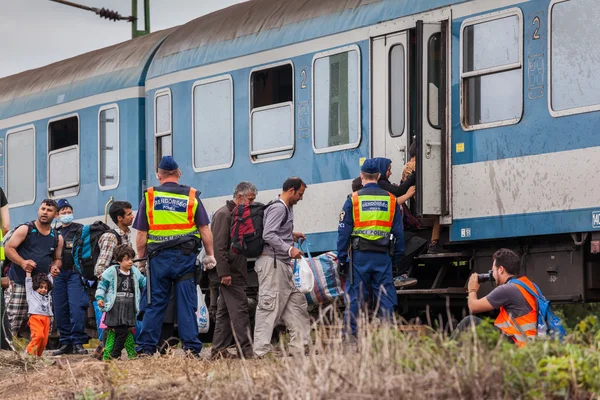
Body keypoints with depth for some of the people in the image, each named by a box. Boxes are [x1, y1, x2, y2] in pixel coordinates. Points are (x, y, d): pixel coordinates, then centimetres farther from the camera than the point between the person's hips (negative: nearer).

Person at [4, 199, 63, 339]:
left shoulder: (57, 238, 13)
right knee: (14, 320, -9)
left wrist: (55, 267, -1)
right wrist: (22, 262, -20)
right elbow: (8, 248, -4)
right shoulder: (25, 229, 0)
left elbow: (57, 259, 24)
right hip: (19, 284, -4)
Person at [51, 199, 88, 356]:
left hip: (75, 273, -5)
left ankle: (78, 343, -10)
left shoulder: (80, 230, 6)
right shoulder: (54, 232, 19)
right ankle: (66, 343, 10)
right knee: (60, 310, 3)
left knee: (76, 308, -13)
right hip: (58, 274, 5)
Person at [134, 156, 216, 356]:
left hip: (159, 257, 1)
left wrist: (141, 259, 12)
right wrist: (210, 255, 9)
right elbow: (204, 229, 2)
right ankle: (191, 348, -2)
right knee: (186, 304, 1)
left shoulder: (149, 197, 4)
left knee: (155, 304, 5)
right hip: (185, 257, -1)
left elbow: (141, 235, 4)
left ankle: (145, 348, 3)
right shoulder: (191, 196, 4)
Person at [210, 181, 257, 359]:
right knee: (239, 311, -13)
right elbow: (219, 246, -18)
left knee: (225, 312, 10)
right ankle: (246, 350, -15)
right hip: (229, 272, -10)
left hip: (236, 271, 10)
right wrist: (224, 272, -23)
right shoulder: (224, 214, -10)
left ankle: (218, 351, 13)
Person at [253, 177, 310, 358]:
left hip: (284, 265, 11)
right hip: (272, 263, -11)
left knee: (297, 302, 11)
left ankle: (299, 346, 15)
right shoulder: (278, 208, -12)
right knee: (270, 307, -11)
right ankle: (261, 350, -11)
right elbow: (268, 235, -22)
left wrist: (291, 235, 23)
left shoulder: (286, 208, 19)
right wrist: (289, 249, -25)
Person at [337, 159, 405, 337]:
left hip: (359, 255, -2)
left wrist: (341, 258, 3)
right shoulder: (390, 200, 7)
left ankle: (350, 335, 1)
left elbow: (344, 232, -1)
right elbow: (398, 232, 9)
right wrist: (397, 256, 16)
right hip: (383, 256, 2)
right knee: (385, 297, 5)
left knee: (354, 297, 2)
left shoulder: (353, 200, -1)